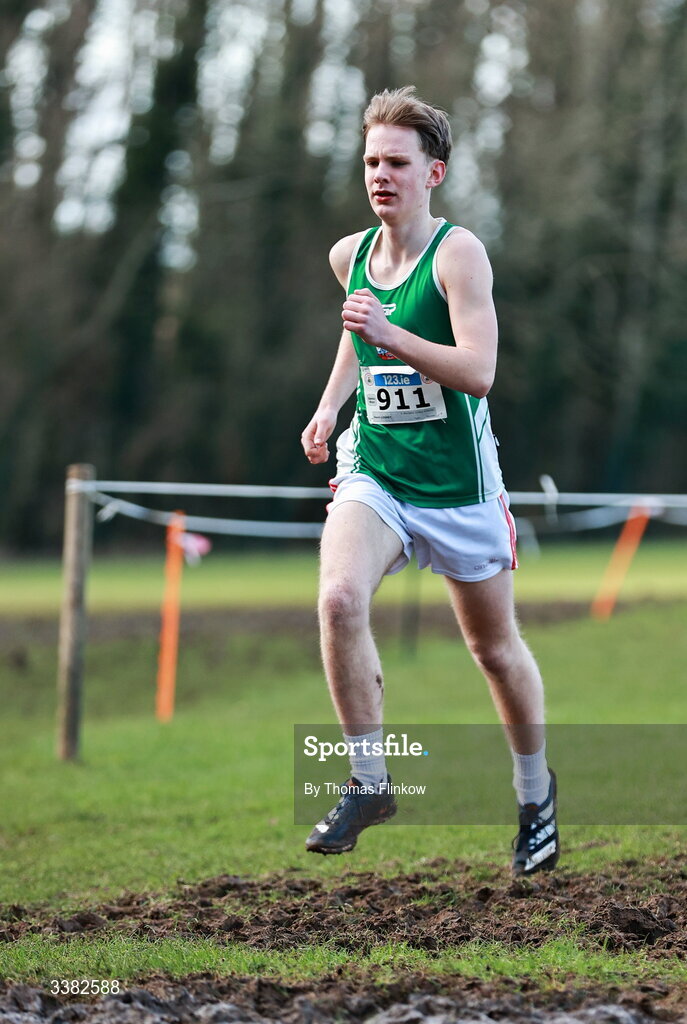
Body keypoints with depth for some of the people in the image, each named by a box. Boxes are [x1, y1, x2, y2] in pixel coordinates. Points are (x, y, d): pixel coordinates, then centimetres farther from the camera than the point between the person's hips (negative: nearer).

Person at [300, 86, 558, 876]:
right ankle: (368, 781, -13)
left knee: (494, 646, 11)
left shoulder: (457, 252, -14)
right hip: (373, 474, 3)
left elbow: (478, 371, -25)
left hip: (458, 484, -3)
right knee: (339, 596, -25)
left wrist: (387, 334, -35)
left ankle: (535, 790, 35)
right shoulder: (349, 255, 3)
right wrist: (330, 403, 14)